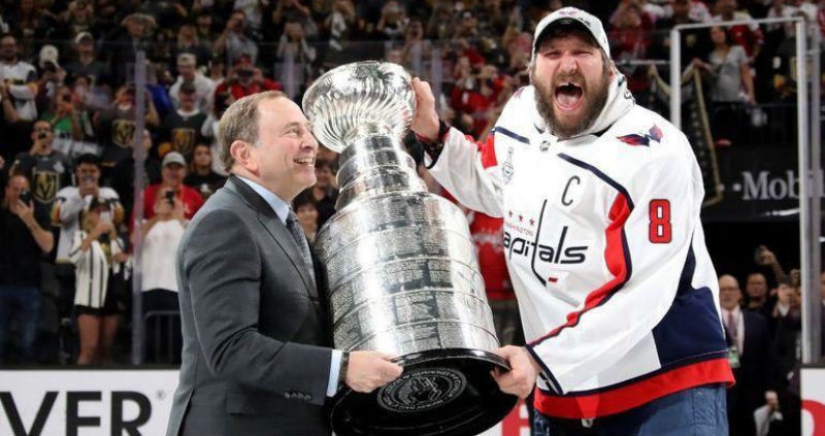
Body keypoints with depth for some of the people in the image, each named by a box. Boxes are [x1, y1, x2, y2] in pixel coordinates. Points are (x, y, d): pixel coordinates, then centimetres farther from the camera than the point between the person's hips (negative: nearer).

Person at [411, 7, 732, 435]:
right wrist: (431, 133, 10)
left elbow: (641, 296, -22)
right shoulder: (521, 118, 3)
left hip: (666, 387, -6)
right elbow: (488, 187, 26)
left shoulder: (653, 153, -17)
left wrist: (542, 358, -25)